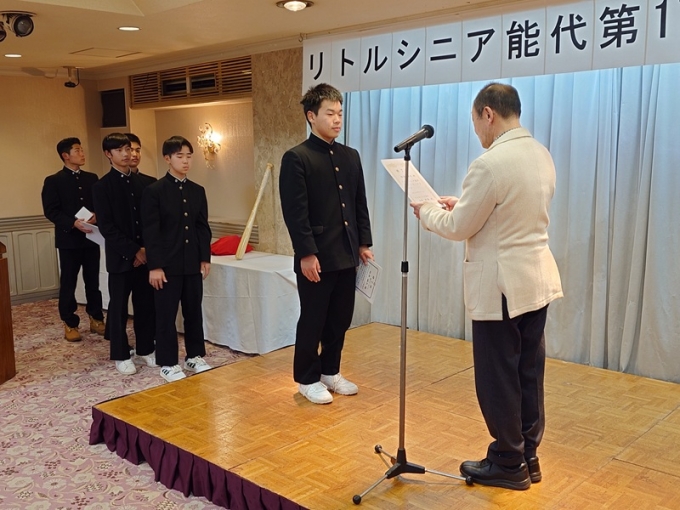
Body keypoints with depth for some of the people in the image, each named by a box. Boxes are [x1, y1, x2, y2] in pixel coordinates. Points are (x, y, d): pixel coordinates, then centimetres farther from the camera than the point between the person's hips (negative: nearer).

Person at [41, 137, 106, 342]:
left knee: (93, 281, 9)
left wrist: (96, 217, -12)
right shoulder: (53, 181, -1)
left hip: (91, 237, 3)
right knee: (68, 283, 3)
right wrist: (74, 223, -21)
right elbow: (50, 211, -8)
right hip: (69, 239, -3)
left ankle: (96, 319, 19)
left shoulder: (92, 178, 11)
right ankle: (70, 324, 13)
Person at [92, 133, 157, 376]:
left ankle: (144, 350, 23)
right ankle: (121, 355, 17)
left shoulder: (142, 182, 9)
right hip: (120, 257, -4)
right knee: (119, 307, 5)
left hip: (145, 254, 4)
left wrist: (148, 248, -4)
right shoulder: (102, 186, -5)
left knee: (146, 304, 9)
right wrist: (133, 251, -14)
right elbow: (106, 227, -11)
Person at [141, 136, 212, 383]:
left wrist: (205, 258, 7)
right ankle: (168, 363, 15)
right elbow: (150, 232, -10)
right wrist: (154, 266, -13)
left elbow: (203, 227, 12)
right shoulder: (154, 191, -6)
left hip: (193, 264, 5)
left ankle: (195, 356, 26)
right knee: (166, 315, 4)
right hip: (167, 265, -5)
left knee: (194, 311, 12)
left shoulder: (198, 191, 9)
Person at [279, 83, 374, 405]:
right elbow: (295, 212, -13)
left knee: (340, 319, 14)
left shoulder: (351, 156, 12)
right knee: (312, 321, 5)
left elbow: (360, 205, 14)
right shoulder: (296, 158, -8)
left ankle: (330, 371, 31)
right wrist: (306, 254, -17)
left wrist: (364, 243, 9)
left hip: (346, 255, 6)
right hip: (316, 257, -6)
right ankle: (307, 379, 21)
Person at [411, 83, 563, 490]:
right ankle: (528, 456, 30)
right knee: (529, 372, 16)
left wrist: (426, 210, 6)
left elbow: (458, 228, -13)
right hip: (538, 279, 9)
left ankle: (508, 464, 20)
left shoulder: (490, 163, -20)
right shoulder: (542, 155, 7)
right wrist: (463, 205, 17)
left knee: (498, 377, 6)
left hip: (501, 286, -9)